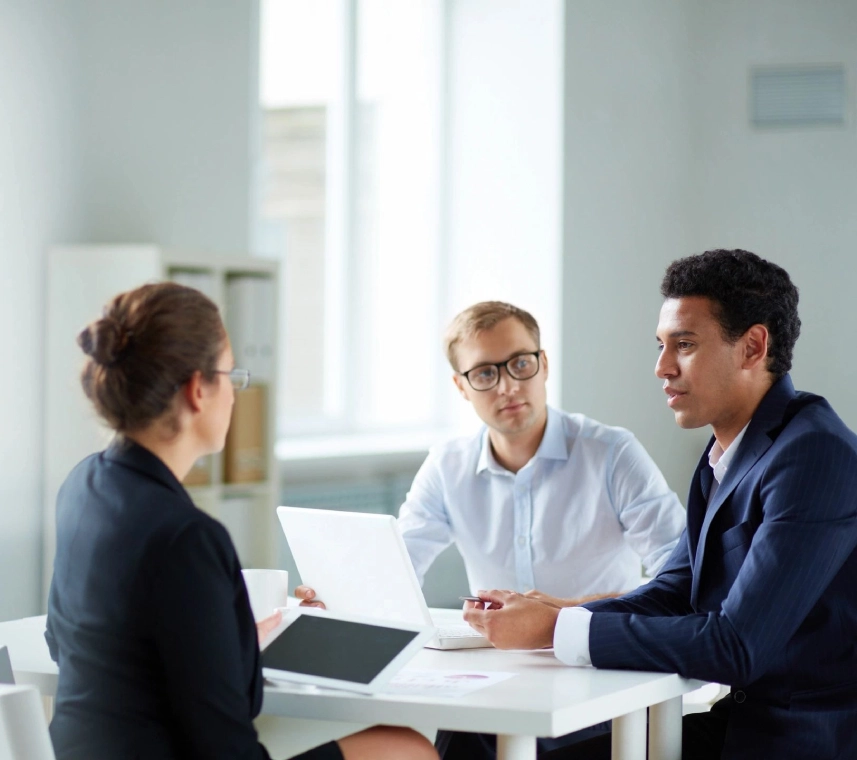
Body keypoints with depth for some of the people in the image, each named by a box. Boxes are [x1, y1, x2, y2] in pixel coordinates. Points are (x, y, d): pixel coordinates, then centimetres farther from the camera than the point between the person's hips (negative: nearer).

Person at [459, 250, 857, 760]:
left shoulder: (814, 455, -20)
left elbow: (736, 646, -25)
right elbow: (671, 595, 12)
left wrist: (557, 630, -21)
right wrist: (543, 617, -4)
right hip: (744, 719, 8)